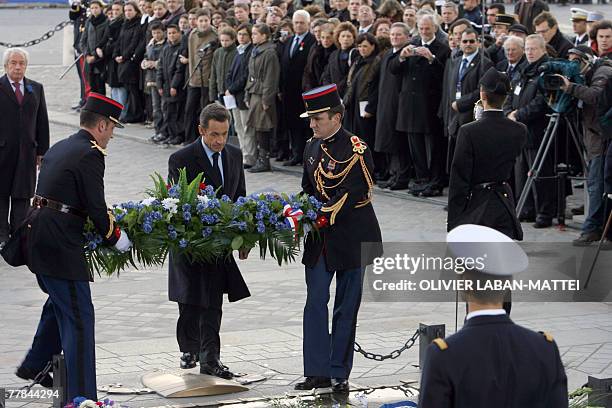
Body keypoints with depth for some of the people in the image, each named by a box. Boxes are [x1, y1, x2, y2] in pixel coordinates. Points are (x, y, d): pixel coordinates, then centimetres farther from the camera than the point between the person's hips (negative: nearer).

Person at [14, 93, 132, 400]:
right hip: (60, 245, -9)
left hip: (37, 235, 9)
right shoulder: (90, 154, -13)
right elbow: (96, 207, -16)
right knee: (78, 317, -4)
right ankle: (81, 395, -3)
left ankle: (34, 366, 38)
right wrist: (116, 237, 0)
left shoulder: (59, 148, 15)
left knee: (60, 302, 28)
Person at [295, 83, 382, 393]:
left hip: (351, 238, -6)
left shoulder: (355, 150, -15)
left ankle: (339, 373, 11)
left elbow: (351, 194, -21)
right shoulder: (312, 147, 8)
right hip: (320, 239, 6)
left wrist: (321, 218, -28)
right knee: (315, 303, 1)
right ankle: (317, 371, 5)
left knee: (346, 306, 3)